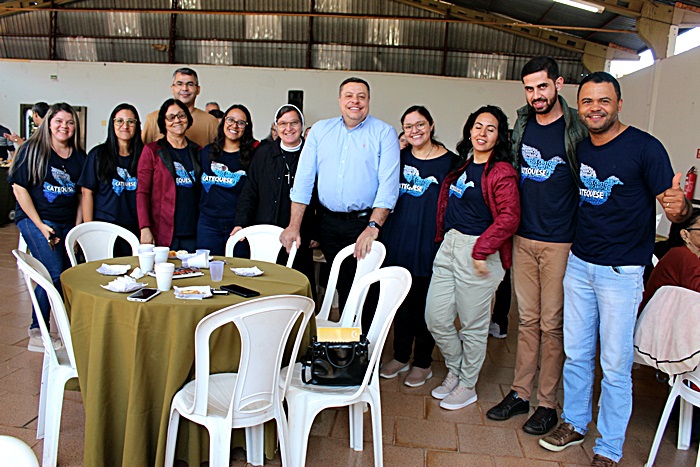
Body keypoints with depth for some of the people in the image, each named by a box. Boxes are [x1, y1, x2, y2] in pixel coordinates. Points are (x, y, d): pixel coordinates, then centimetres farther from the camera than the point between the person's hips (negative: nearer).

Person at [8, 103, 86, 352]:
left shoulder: (79, 156, 10)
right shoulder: (32, 150, -2)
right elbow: (19, 188, -5)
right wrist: (40, 225, -10)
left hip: (67, 224, 5)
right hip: (36, 219, -4)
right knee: (55, 274, -15)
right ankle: (37, 332, 1)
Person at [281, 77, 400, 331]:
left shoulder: (384, 133, -2)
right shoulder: (320, 130, 8)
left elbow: (389, 184, -12)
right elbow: (304, 178, 5)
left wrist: (372, 227, -22)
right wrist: (294, 225, -1)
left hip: (365, 222, -3)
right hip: (329, 222, 3)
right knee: (341, 286, 12)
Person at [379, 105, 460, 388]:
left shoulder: (450, 161, -3)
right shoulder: (400, 157, 8)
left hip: (429, 244, -3)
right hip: (398, 241, 4)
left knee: (425, 305, 7)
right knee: (401, 302, 13)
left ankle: (423, 362, 23)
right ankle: (400, 356, 30)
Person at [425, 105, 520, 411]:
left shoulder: (501, 172, -9)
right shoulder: (462, 166, 14)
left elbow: (509, 218, -16)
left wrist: (481, 250, -19)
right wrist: (443, 238, 15)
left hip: (477, 253, -7)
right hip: (448, 247, 7)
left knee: (473, 325, 6)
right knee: (436, 318, 8)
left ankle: (467, 386, 26)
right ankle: (454, 372, 32)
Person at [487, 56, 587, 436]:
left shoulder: (577, 129, -6)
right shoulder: (521, 124, 9)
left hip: (560, 242, -4)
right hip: (523, 237, 4)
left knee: (552, 325, 3)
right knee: (527, 320, 12)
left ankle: (547, 403, 16)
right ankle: (520, 393, 23)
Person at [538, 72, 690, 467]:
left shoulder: (645, 147, -11)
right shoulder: (578, 147, 5)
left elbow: (675, 204, -13)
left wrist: (679, 207, -34)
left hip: (621, 271, -5)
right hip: (578, 264, 5)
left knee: (615, 366, 5)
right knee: (576, 354, 16)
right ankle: (574, 424, 35)